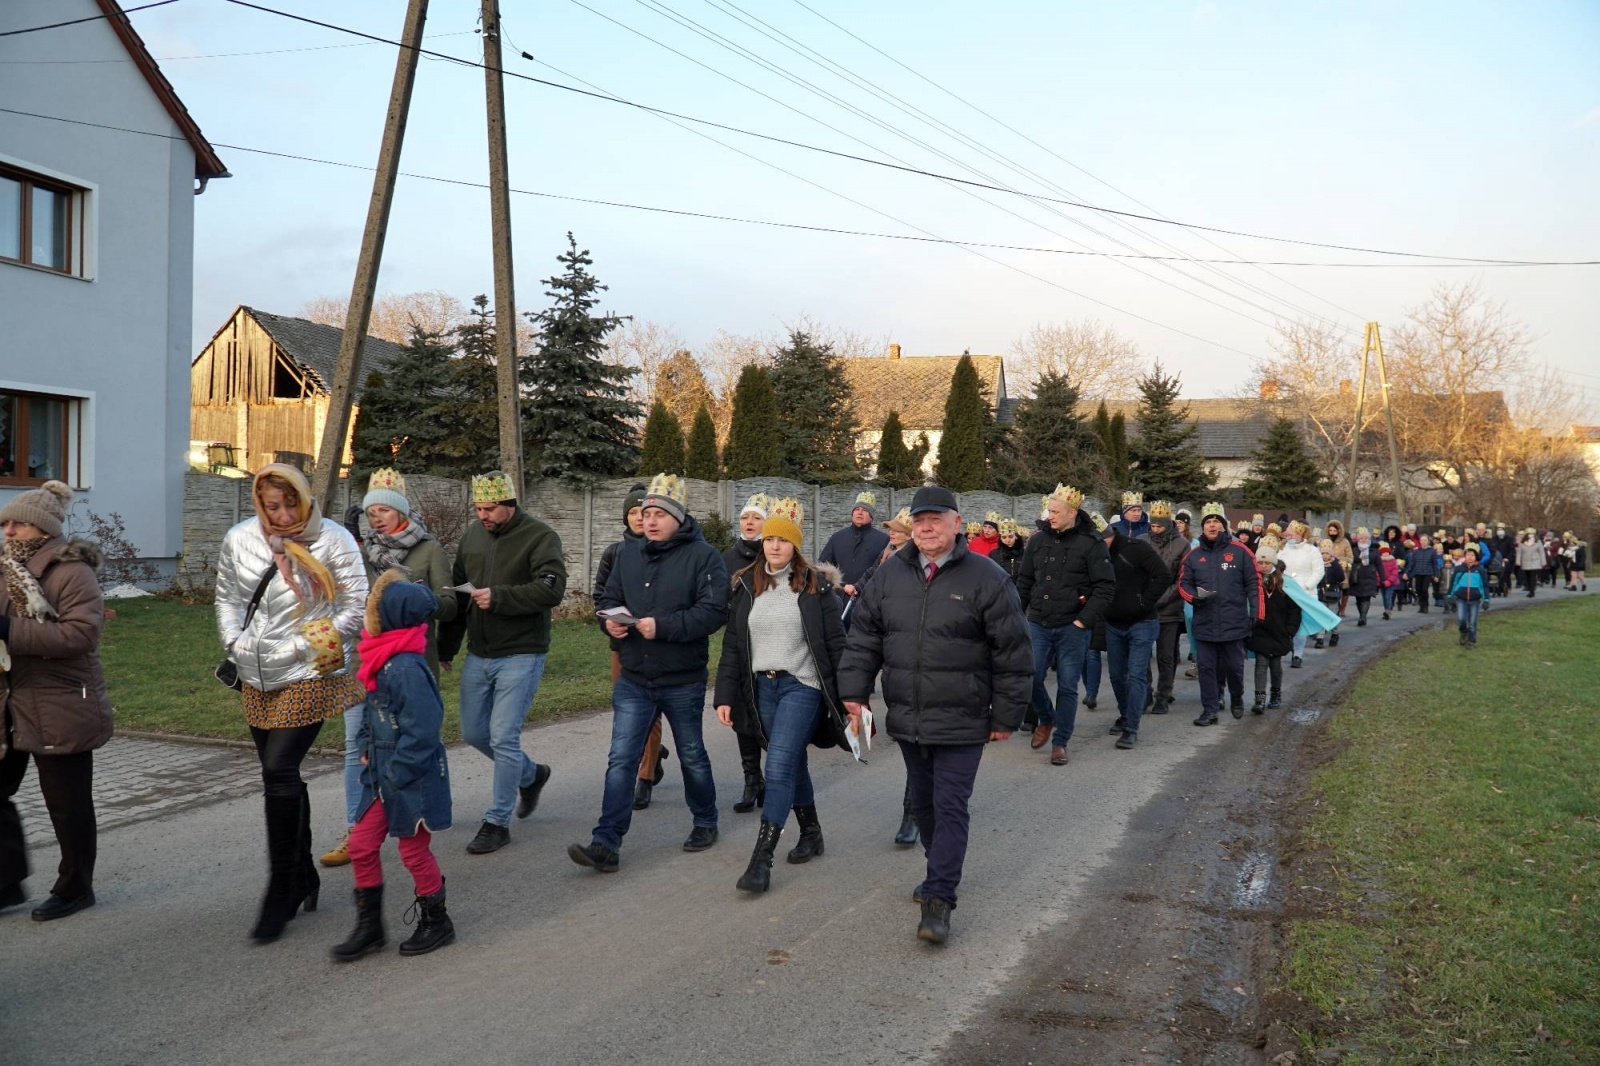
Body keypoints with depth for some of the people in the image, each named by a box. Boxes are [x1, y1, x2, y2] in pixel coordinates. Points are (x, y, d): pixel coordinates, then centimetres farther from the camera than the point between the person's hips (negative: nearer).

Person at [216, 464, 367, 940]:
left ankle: (282, 888, -1)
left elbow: (356, 605, -9)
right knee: (280, 775, 13)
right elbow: (227, 597, 17)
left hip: (308, 677, -5)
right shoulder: (239, 540, 4)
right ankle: (303, 874, 28)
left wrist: (310, 646, -11)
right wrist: (235, 642, 3)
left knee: (279, 772, -12)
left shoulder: (333, 540, -10)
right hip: (257, 678, 5)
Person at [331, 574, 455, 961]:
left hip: (413, 779, -9)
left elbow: (421, 731, -26)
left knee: (414, 850, 7)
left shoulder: (408, 668, -26)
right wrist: (368, 750, 10)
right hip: (383, 774, 9)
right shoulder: (382, 660, 4)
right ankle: (369, 927, 26)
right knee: (362, 845, 12)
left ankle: (436, 922, 27)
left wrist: (396, 775, -19)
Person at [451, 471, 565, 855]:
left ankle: (497, 822, 7)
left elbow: (552, 589, -23)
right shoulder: (473, 535, 8)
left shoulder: (539, 537, -11)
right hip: (478, 654, 7)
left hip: (521, 655, -7)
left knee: (503, 737, -7)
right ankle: (531, 774, 37)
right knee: (473, 732, 14)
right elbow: (456, 583, 18)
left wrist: (498, 596, -28)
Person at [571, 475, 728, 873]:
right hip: (633, 680, 4)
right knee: (621, 759, -2)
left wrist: (663, 626, -27)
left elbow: (714, 611, -20)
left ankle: (705, 822, 37)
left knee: (692, 757, 15)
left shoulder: (703, 556, -11)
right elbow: (608, 598, 15)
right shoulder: (629, 555, 6)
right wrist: (610, 620, -8)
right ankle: (606, 843, -1)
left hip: (683, 682, -4)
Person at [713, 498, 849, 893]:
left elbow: (836, 643, -3)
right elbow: (732, 645, 8)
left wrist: (847, 695, -5)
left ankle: (761, 860, -12)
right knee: (793, 763, 16)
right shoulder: (747, 585, 6)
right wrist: (725, 696, 4)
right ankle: (811, 833, 34)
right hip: (762, 686, 5)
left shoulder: (815, 586, -4)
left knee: (779, 767, -13)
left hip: (802, 685, -4)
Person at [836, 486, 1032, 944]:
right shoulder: (890, 574, 4)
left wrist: (1006, 716, -5)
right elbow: (864, 636, 9)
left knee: (950, 807, -4)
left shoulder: (986, 578, -10)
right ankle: (942, 872, 36)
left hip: (961, 722, -5)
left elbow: (1012, 653, -6)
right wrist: (854, 691, 0)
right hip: (906, 718, 5)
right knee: (923, 802, 18)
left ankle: (939, 899, -1)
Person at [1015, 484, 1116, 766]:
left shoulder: (1091, 543, -6)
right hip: (1038, 625, 4)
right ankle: (1046, 719, 28)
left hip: (1073, 627, -3)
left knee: (1067, 686, 4)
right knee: (1030, 677, -1)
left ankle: (1060, 742, 16)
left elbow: (1106, 586, -8)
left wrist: (1084, 620, -13)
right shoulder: (1038, 540, 6)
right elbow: (1025, 581, 15)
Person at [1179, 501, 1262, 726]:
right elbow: (1183, 584, 11)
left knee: (1234, 666, 10)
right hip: (1204, 624, 2)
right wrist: (1194, 596, -10)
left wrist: (1256, 612, -5)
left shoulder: (1240, 552, -1)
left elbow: (1253, 584, 0)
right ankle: (1209, 710, 9)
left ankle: (1237, 699, 34)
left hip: (1234, 623, -2)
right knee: (1206, 667, 3)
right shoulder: (1194, 555, 7)